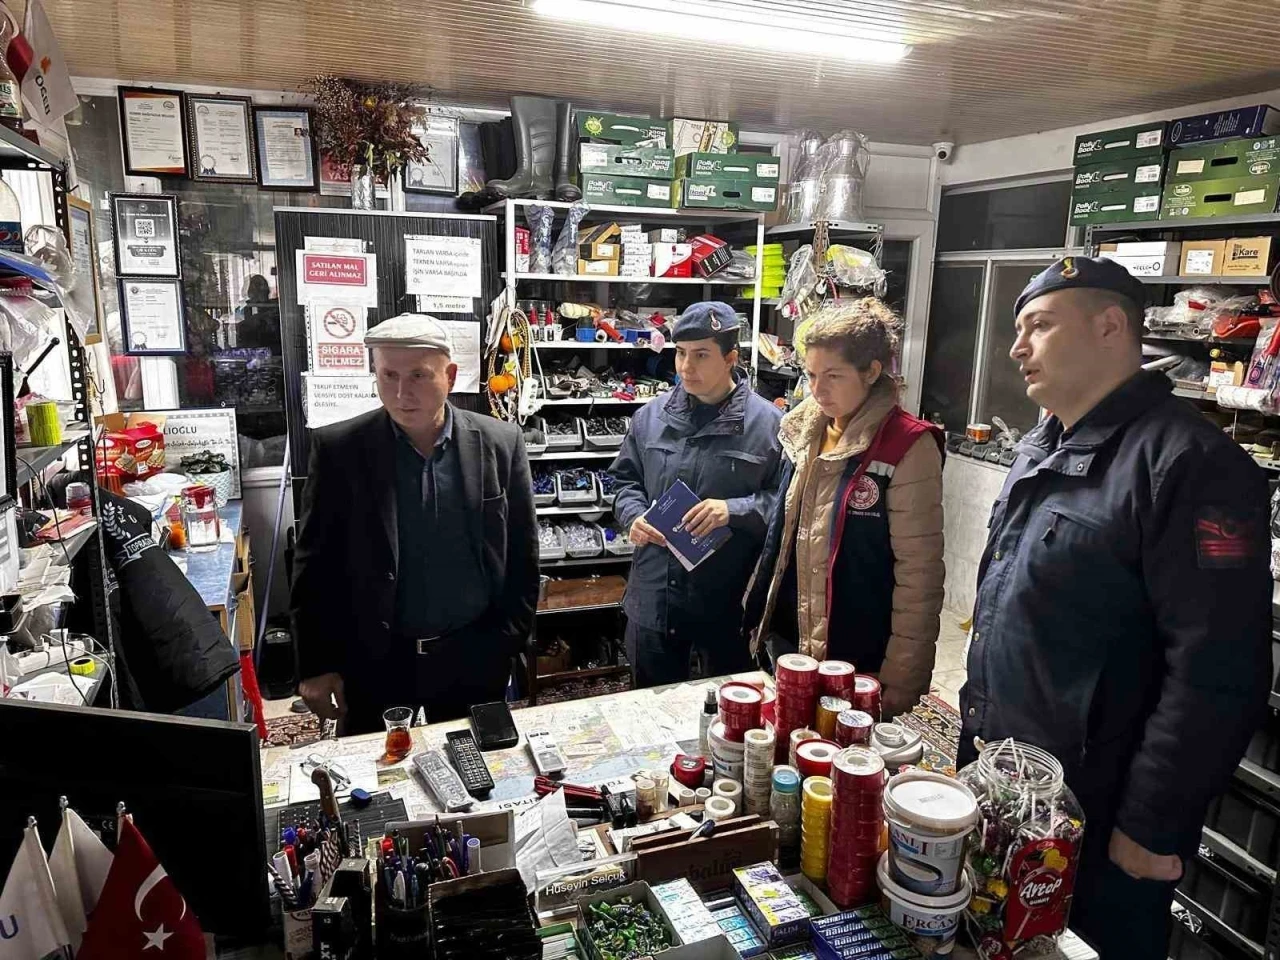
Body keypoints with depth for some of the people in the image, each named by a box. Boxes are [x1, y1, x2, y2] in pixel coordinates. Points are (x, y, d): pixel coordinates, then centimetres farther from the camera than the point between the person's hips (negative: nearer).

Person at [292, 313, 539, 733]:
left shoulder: (501, 444, -5)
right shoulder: (338, 449, -8)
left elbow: (521, 557, 1)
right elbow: (315, 565, -4)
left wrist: (506, 643, 0)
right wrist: (316, 666, -4)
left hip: (475, 660, 1)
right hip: (375, 660, -1)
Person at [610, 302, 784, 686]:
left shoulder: (768, 423, -10)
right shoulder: (651, 416, 3)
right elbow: (625, 479, 13)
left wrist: (734, 510, -23)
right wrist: (634, 516, -6)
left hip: (728, 601, -3)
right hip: (653, 596, 3)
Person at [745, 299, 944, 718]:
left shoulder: (908, 448, -16)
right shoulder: (805, 431, 4)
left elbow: (919, 574, -15)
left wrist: (901, 684, -14)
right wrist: (760, 617, 13)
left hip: (858, 659, -6)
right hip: (788, 638, 6)